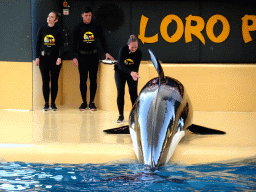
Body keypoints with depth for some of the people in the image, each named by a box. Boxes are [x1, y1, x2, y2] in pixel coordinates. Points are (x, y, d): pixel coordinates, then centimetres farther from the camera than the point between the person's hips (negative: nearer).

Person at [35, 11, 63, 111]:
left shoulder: (58, 30, 2)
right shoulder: (42, 29, 5)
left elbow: (61, 45, 0)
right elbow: (38, 44, 7)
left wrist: (59, 57, -12)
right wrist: (37, 57, 0)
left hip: (55, 58, -1)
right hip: (44, 58, 1)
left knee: (54, 81, 2)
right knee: (45, 81, 1)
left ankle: (53, 103, 11)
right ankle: (46, 103, 8)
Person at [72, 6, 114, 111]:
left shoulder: (96, 27, 4)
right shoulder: (78, 28, 0)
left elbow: (102, 40, 8)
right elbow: (74, 43, -2)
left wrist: (106, 52, -3)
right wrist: (74, 57, -11)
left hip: (93, 55, 1)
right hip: (82, 56, -1)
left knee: (93, 79, 2)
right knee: (83, 79, 2)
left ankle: (92, 102, 8)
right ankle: (84, 102, 10)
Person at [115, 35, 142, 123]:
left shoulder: (139, 53, -20)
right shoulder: (123, 50, -27)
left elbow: (136, 67, -17)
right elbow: (120, 65, -34)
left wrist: (135, 74, -39)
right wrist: (131, 72, -47)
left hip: (132, 72, 2)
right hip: (120, 71, -1)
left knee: (133, 92, -8)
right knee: (120, 91, -10)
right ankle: (121, 115, -4)